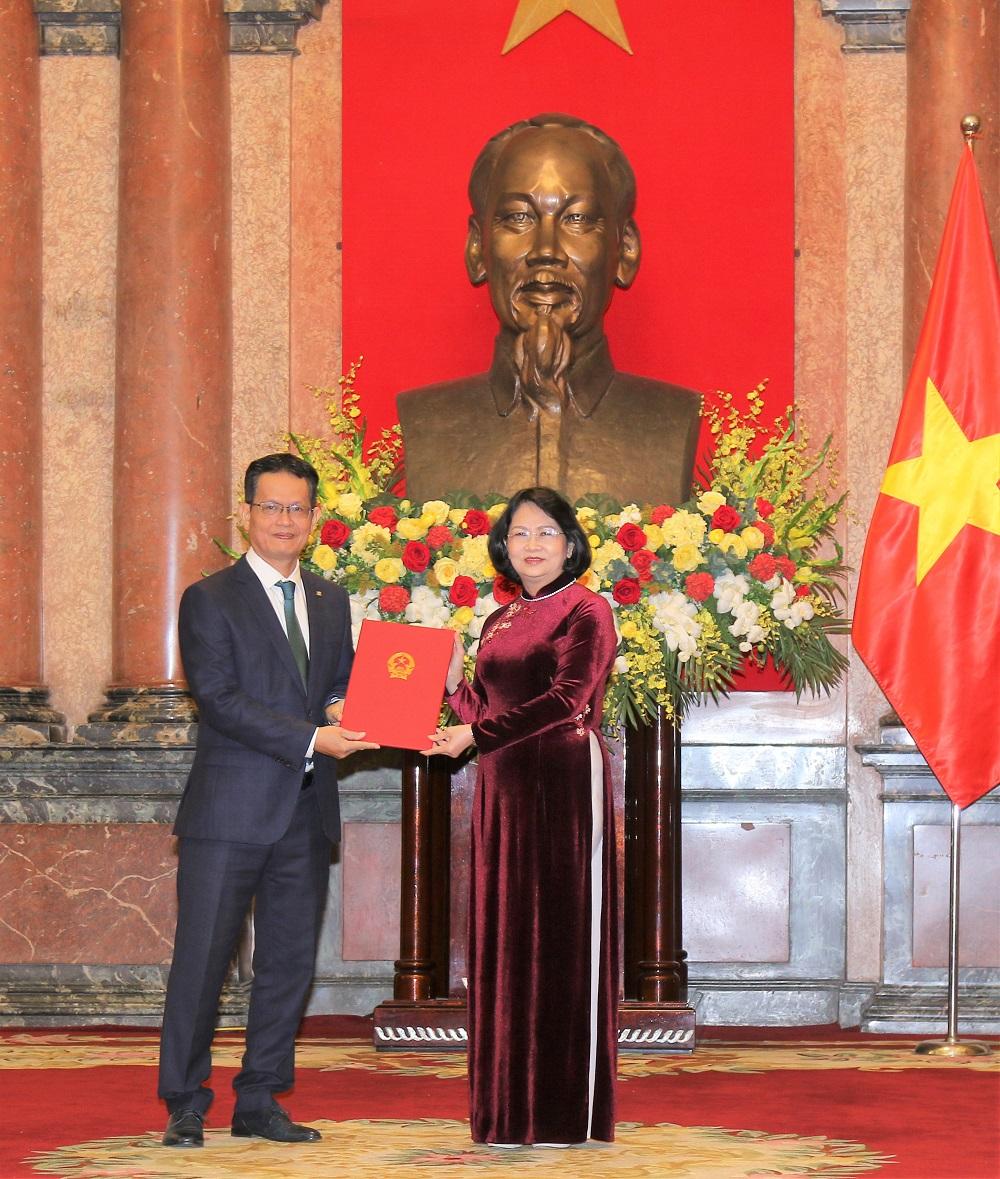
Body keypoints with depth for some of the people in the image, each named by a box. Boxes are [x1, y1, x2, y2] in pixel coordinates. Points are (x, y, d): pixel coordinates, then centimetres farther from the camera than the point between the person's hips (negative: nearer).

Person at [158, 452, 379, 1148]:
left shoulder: (330, 601, 15)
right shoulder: (211, 600, -4)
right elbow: (218, 699, -13)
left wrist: (342, 709, -4)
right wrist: (310, 739, -19)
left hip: (307, 813, 6)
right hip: (231, 810, -6)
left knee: (290, 962, 8)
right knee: (202, 959, -4)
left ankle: (259, 1103, 17)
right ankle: (186, 1107, 4)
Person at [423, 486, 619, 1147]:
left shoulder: (586, 611, -3)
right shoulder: (499, 623, 18)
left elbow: (567, 697, -17)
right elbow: (485, 716, 17)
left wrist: (476, 735, -21)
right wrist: (452, 680, 0)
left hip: (565, 783, -7)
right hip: (504, 788, 7)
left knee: (562, 935, -5)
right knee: (505, 938, 5)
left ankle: (567, 1113, -3)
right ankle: (509, 1110, 9)